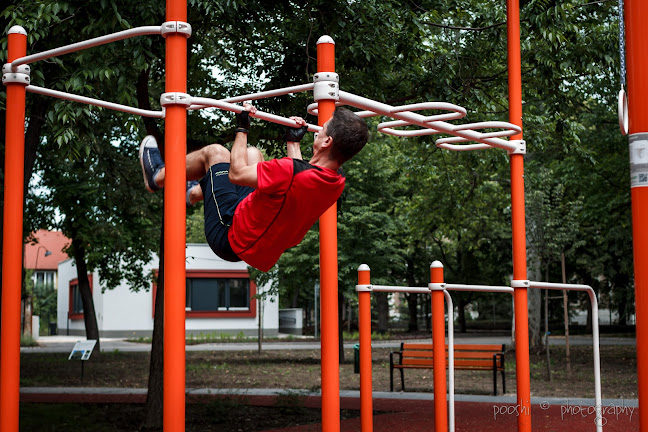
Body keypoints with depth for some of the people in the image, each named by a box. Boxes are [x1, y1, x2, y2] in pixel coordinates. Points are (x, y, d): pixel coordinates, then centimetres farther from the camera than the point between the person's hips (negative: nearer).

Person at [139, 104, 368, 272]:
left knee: (215, 152, 6)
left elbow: (236, 174, -20)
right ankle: (193, 193, 43)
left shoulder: (291, 171, -35)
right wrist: (293, 142, 23)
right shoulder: (336, 184, -11)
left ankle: (158, 177, 33)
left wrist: (242, 128, -7)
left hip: (230, 240, -7)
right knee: (252, 154, 21)